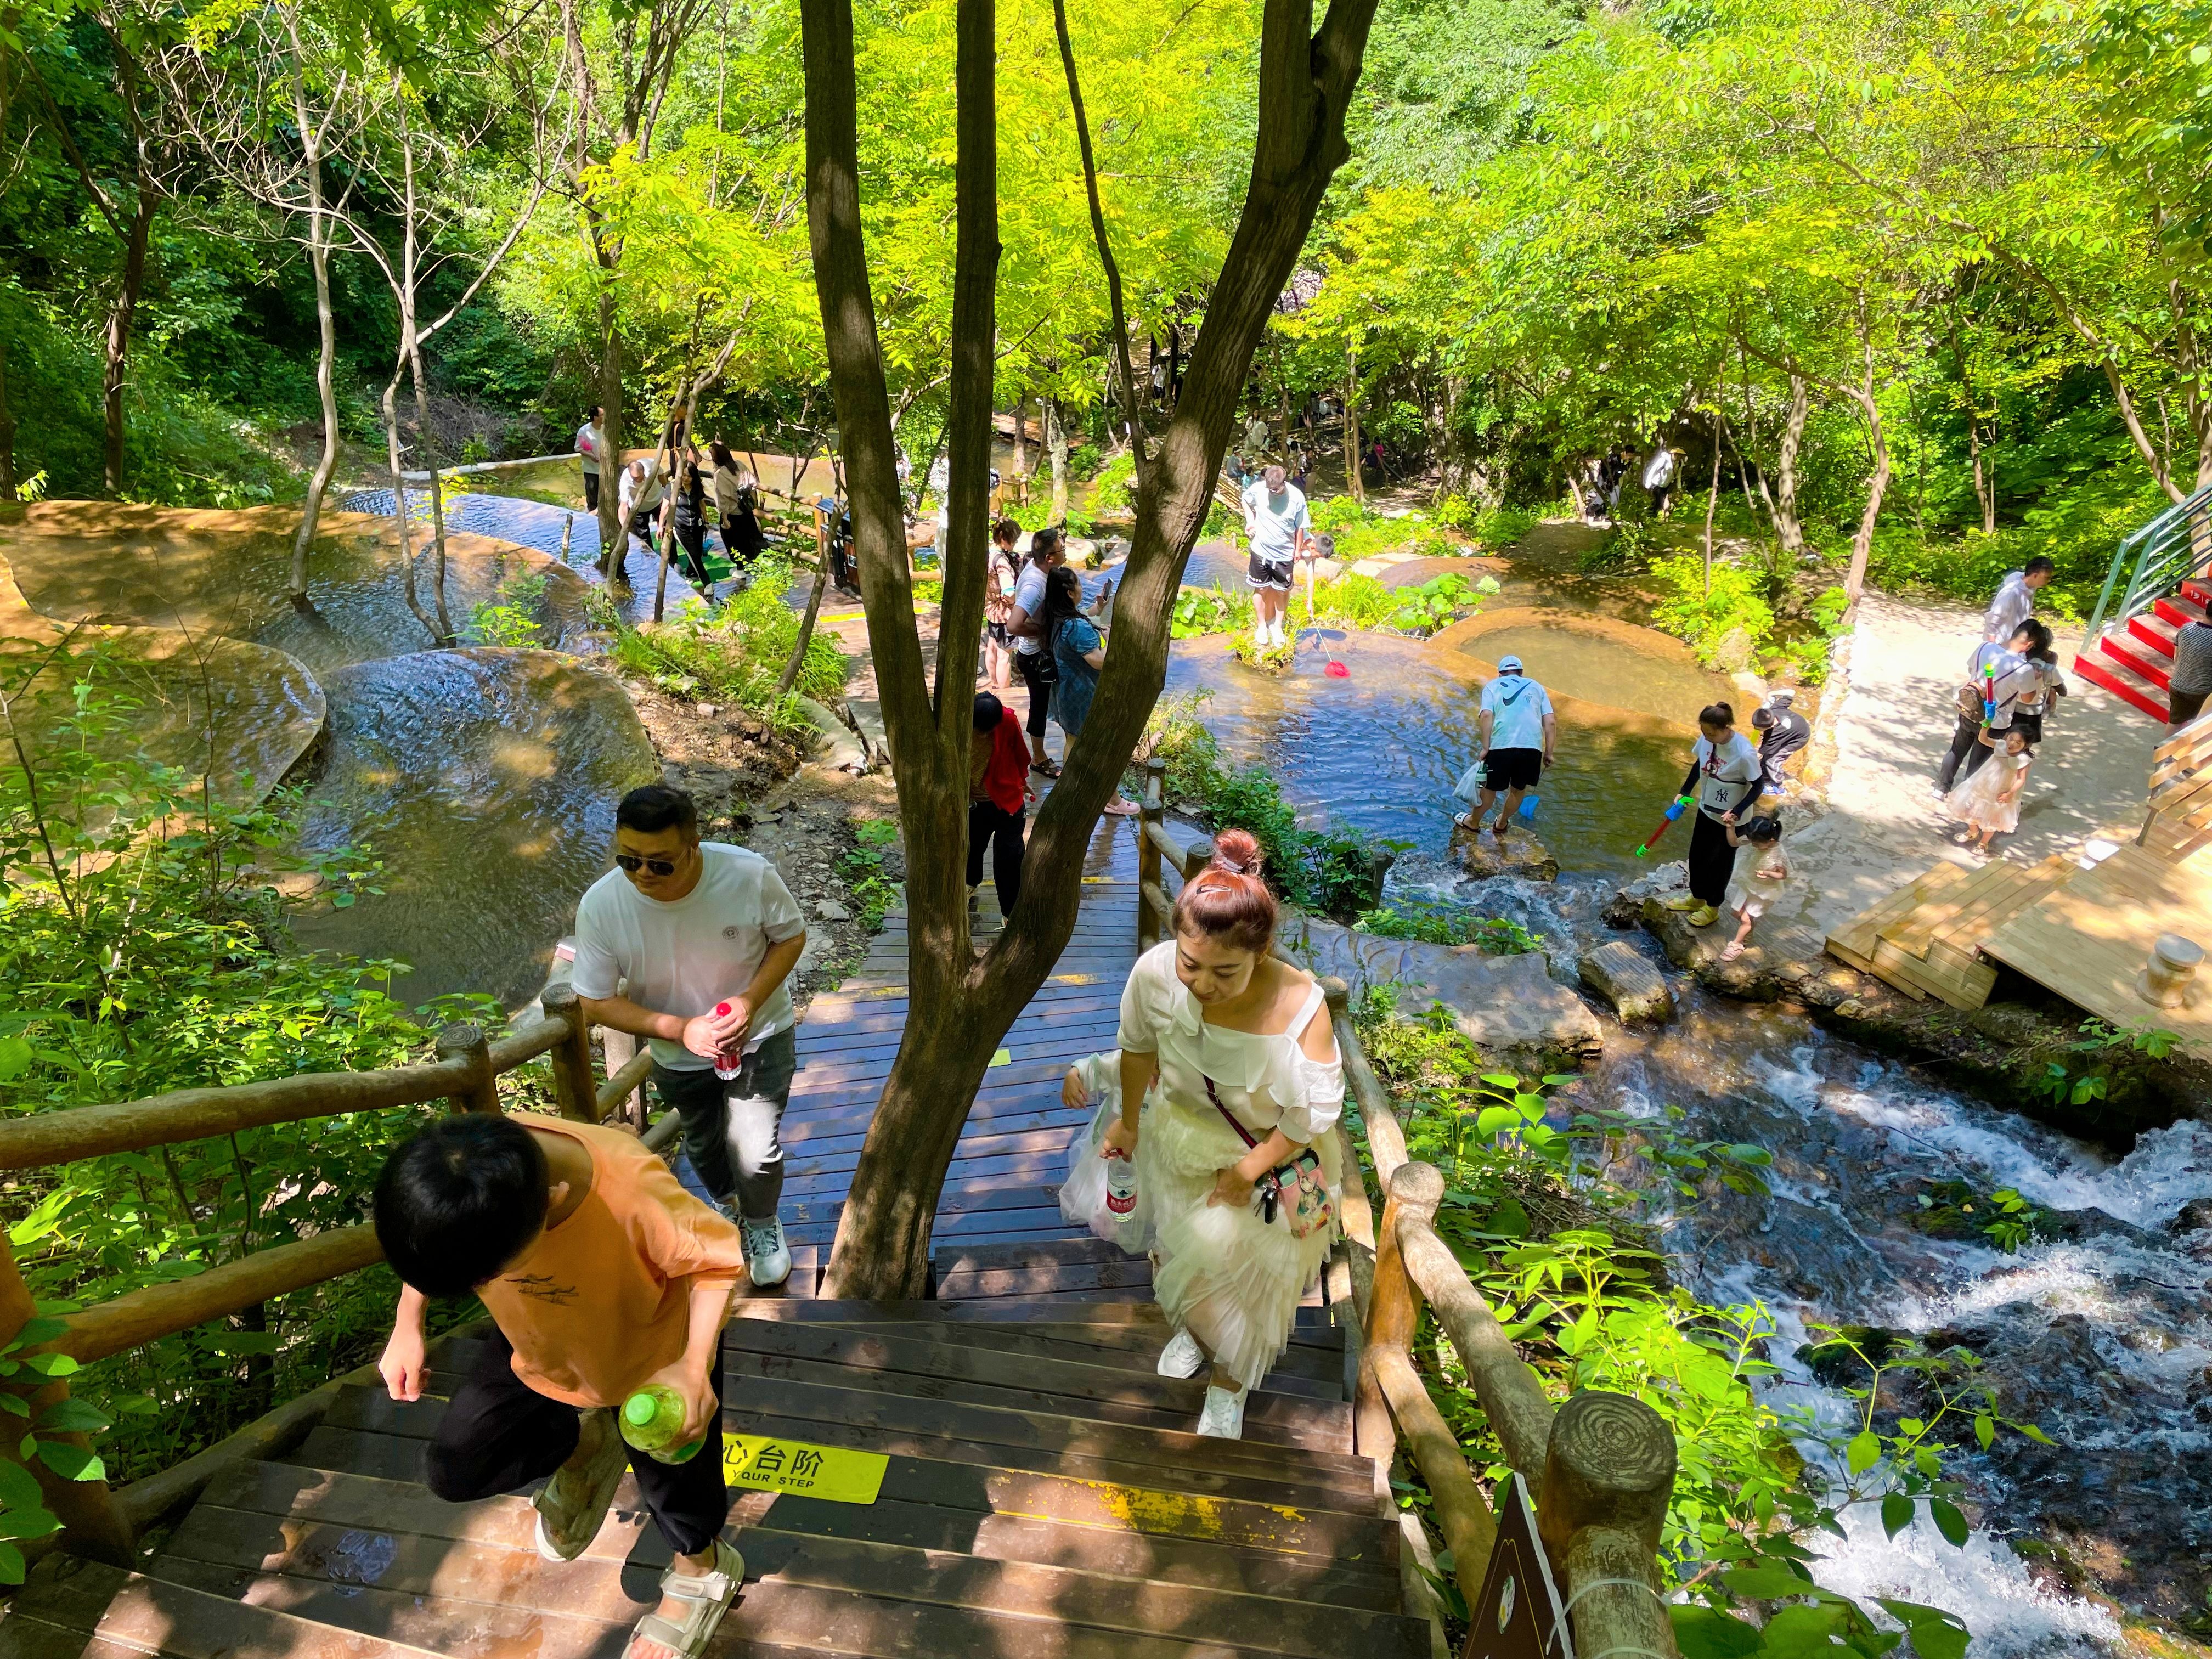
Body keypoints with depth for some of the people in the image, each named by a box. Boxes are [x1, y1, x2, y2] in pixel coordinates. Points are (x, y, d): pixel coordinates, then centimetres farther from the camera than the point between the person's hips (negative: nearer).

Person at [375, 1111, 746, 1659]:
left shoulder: (631, 1192, -46)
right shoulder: (452, 1171, -32)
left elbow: (719, 1259, -27)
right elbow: (429, 1244, -4)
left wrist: (694, 1368, -34)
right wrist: (407, 1329, -7)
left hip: (655, 1352, -4)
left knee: (674, 1480, 12)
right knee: (453, 1468, 2)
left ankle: (701, 1568, 46)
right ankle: (584, 1443, 29)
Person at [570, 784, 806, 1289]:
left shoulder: (750, 875, -31)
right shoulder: (600, 906, -29)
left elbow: (791, 936, -12)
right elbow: (596, 1002, -17)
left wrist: (750, 1001, -28)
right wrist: (681, 1030, -29)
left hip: (759, 1037, -2)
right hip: (677, 1054, 2)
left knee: (754, 1152, -4)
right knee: (703, 1143, 24)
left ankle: (762, 1223, 32)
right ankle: (726, 1202, 60)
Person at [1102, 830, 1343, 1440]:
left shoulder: (1299, 1007, -40)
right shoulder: (1155, 972, -31)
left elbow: (1311, 1115, -22)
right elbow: (1138, 1048, -8)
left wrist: (1247, 1171, -13)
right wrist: (1129, 1121, 8)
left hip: (1266, 1153, -3)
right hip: (1180, 1137, 3)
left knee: (1244, 1269, 19)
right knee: (1179, 1242, 28)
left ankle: (1228, 1381, 53)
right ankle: (1189, 1327, 64)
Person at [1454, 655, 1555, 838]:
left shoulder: (1493, 686, 15)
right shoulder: (1536, 687, 21)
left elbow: (1487, 715, -5)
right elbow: (1551, 722, 9)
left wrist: (1486, 747, -6)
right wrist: (1548, 752, 11)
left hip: (1501, 746, -2)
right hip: (1532, 747, 2)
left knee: (1490, 788, 17)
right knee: (1518, 790, 22)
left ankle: (1473, 822, 37)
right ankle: (1501, 826, 40)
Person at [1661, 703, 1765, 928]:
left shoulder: (1744, 753, -32)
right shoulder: (1707, 738, -14)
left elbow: (1758, 785, -19)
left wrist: (1737, 812, -25)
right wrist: (1684, 792, 4)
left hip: (1730, 817, -6)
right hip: (1706, 810, 6)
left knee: (1721, 862, 13)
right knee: (1697, 855, 21)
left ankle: (1713, 908, 34)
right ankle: (1697, 897, 44)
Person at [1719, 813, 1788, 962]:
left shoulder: (1779, 855, -30)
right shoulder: (1752, 840, -19)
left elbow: (1783, 875, -17)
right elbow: (1734, 843, -8)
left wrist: (1768, 873, -35)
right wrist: (1731, 827, -25)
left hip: (1761, 892, -5)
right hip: (1743, 884, 6)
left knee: (1746, 919, 3)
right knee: (1737, 913, 19)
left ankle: (1736, 945, 24)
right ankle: (1746, 935, 47)